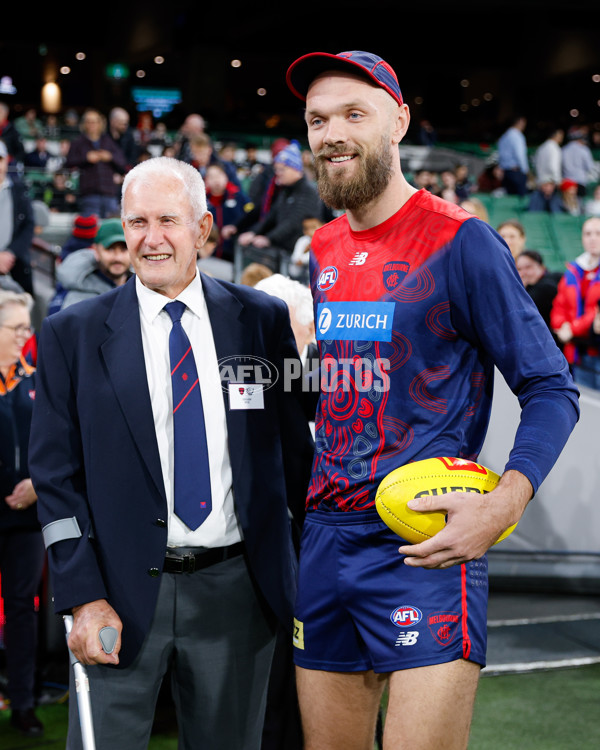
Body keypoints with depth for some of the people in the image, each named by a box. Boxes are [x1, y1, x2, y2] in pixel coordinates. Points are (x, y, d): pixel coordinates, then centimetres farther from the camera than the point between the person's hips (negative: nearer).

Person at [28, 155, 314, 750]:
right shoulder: (71, 334, 0)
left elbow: (296, 445, 7)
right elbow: (56, 476, -2)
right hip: (121, 593, -1)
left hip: (236, 588, 2)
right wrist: (83, 598, -9)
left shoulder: (263, 320, 3)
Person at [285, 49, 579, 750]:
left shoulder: (460, 242, -8)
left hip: (422, 545, -6)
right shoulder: (323, 251, 12)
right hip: (324, 541, 7)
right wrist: (309, 498, 12)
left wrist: (504, 503, -23)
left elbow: (552, 389, -8)